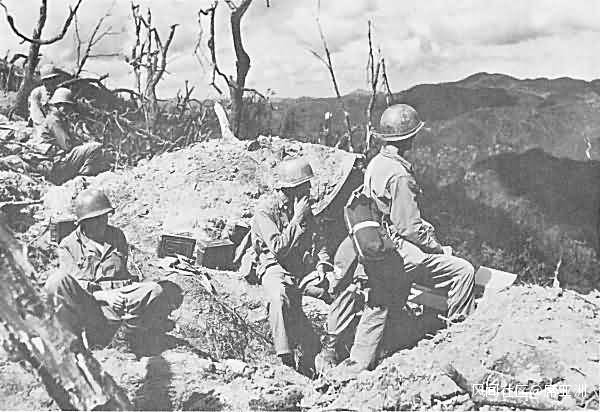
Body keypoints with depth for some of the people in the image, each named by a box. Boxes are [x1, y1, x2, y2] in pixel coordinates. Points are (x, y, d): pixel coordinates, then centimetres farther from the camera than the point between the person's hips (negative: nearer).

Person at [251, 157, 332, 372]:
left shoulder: (302, 205, 10)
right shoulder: (265, 208, -12)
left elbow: (316, 239, 16)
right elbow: (278, 248, -19)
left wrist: (322, 262, -4)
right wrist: (297, 218, -18)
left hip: (303, 267, 6)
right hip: (274, 266, -6)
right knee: (279, 297, -40)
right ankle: (286, 360, -37)